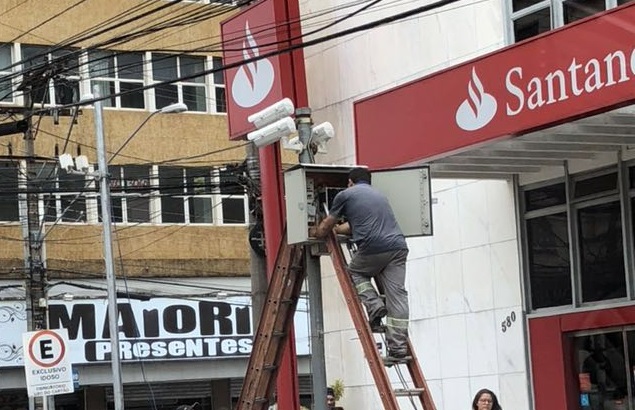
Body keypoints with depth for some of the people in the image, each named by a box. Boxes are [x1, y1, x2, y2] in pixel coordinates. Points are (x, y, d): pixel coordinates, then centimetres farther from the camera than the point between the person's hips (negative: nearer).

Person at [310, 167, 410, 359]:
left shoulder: (345, 195, 14)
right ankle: (398, 347, -1)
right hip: (398, 246, 4)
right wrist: (337, 229, 58)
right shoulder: (379, 195, 32)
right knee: (397, 295, 4)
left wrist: (314, 233, 44)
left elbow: (326, 227, 23)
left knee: (355, 273, 25)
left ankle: (374, 307, 4)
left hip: (373, 247, -4)